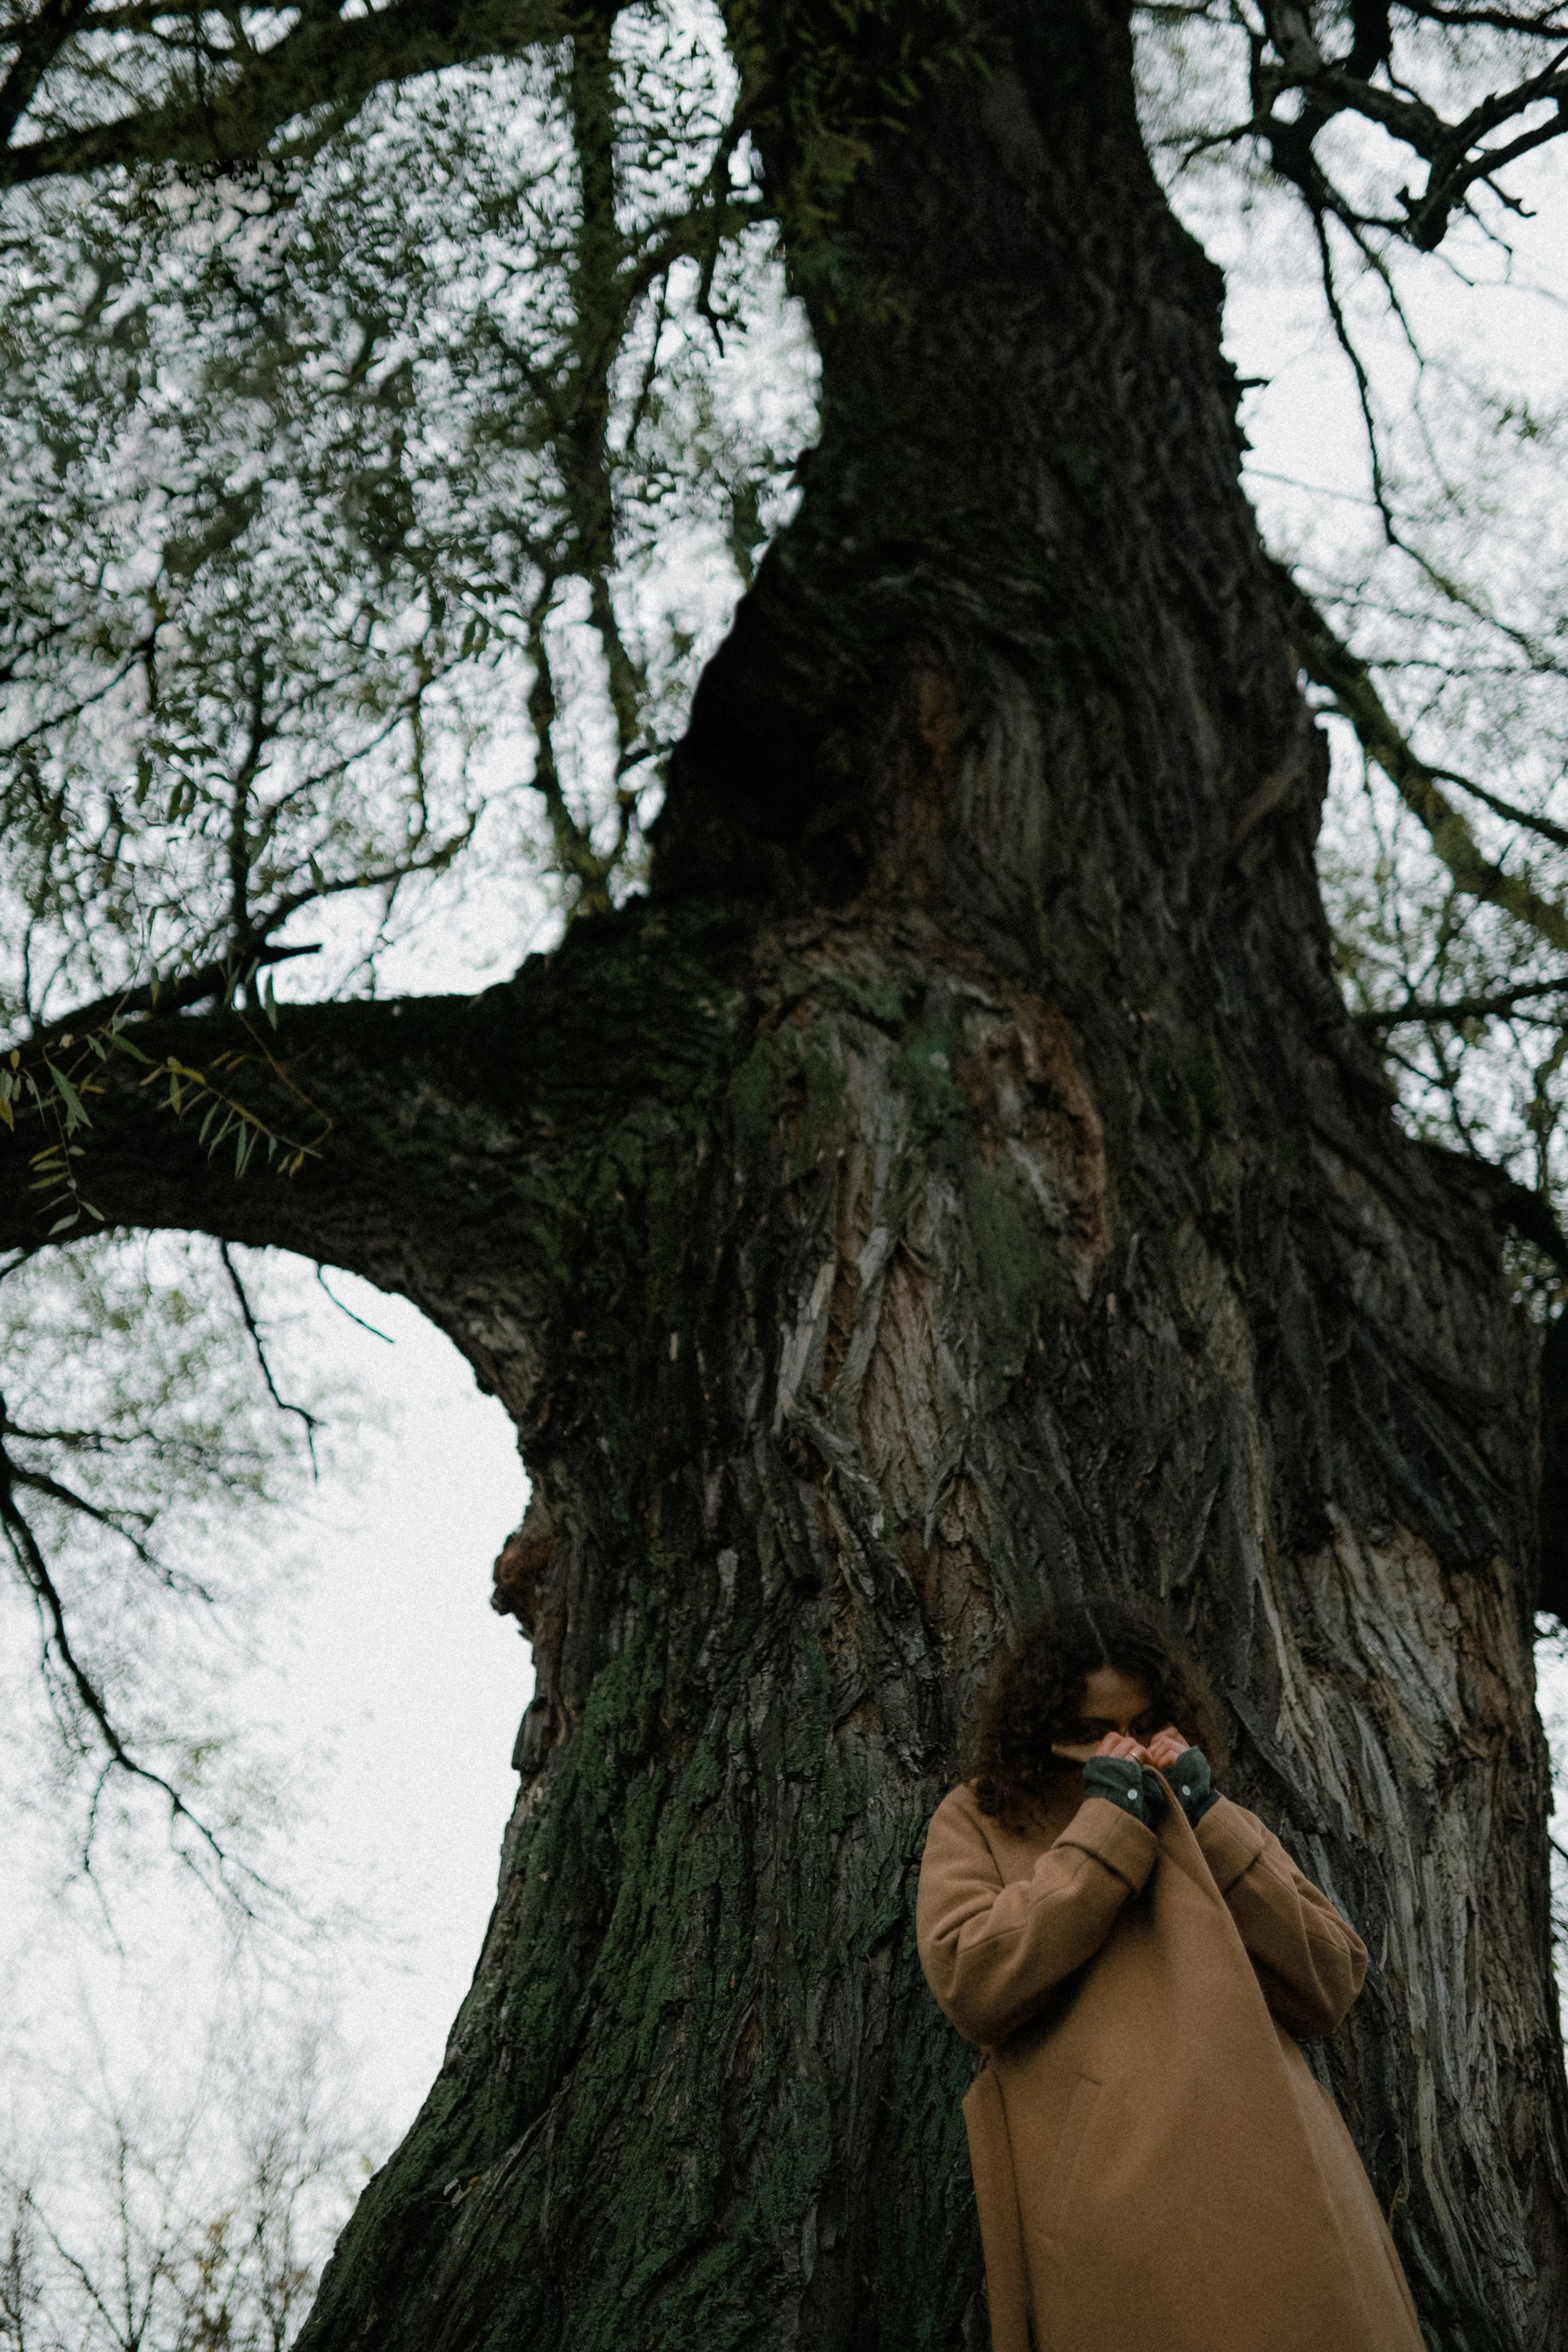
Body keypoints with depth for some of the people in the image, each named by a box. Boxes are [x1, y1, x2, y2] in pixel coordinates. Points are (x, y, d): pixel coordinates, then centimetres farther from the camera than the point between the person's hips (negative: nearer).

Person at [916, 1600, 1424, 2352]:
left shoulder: (1224, 1825, 20)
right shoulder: (978, 1823, 10)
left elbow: (1331, 1990, 7)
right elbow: (972, 1987, -8)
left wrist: (1206, 1824, -1)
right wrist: (1109, 1823, -6)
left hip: (1272, 2192, 3)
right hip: (1108, 2218, -3)